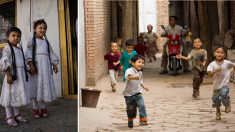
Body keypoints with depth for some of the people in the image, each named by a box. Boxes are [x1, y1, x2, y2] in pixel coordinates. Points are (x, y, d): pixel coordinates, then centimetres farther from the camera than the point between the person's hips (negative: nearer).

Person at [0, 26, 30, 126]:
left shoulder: (20, 49, 15)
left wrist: (26, 71, 18)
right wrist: (8, 75, -22)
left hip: (21, 76, 7)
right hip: (12, 75, -7)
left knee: (19, 94, 10)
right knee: (10, 95, -4)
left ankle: (17, 114, 21)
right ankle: (9, 117, 2)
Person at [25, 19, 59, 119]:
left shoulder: (46, 42, 17)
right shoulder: (31, 41, 2)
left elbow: (51, 53, 17)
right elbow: (28, 53, -7)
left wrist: (54, 65, 10)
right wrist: (31, 65, -18)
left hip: (45, 66, 4)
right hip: (36, 65, -4)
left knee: (45, 85, 3)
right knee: (35, 86, -2)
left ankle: (43, 107, 12)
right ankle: (35, 108, 5)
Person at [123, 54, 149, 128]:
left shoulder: (140, 73, 4)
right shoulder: (129, 71, -19)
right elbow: (128, 76, -44)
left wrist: (144, 86, 7)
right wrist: (134, 77, -63)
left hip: (138, 93, 4)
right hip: (129, 94, -4)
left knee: (141, 105, -18)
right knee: (131, 108, 8)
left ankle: (143, 120, -13)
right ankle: (130, 121, 35)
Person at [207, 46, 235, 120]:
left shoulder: (227, 63, -5)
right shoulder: (212, 64, -6)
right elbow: (209, 74, -17)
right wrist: (216, 70, -30)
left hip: (225, 84, -2)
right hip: (216, 85, 2)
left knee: (224, 94, -30)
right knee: (216, 100, 12)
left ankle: (227, 104, 5)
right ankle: (218, 113, 38)